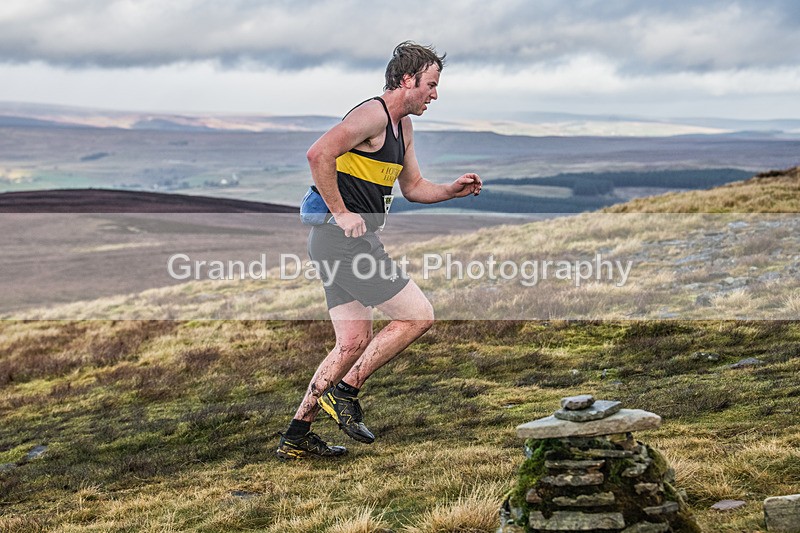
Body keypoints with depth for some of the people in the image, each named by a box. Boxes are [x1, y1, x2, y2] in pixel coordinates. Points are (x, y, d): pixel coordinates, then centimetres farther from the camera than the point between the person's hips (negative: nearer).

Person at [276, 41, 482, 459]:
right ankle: (345, 393, -2)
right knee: (418, 316, -7)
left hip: (344, 242, 10)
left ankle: (296, 436, 15)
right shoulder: (373, 114, -13)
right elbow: (319, 154, -25)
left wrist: (452, 190, 8)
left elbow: (412, 187, 26)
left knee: (354, 343, 11)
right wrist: (341, 214, -22)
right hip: (345, 240, -10)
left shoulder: (403, 126, 19)